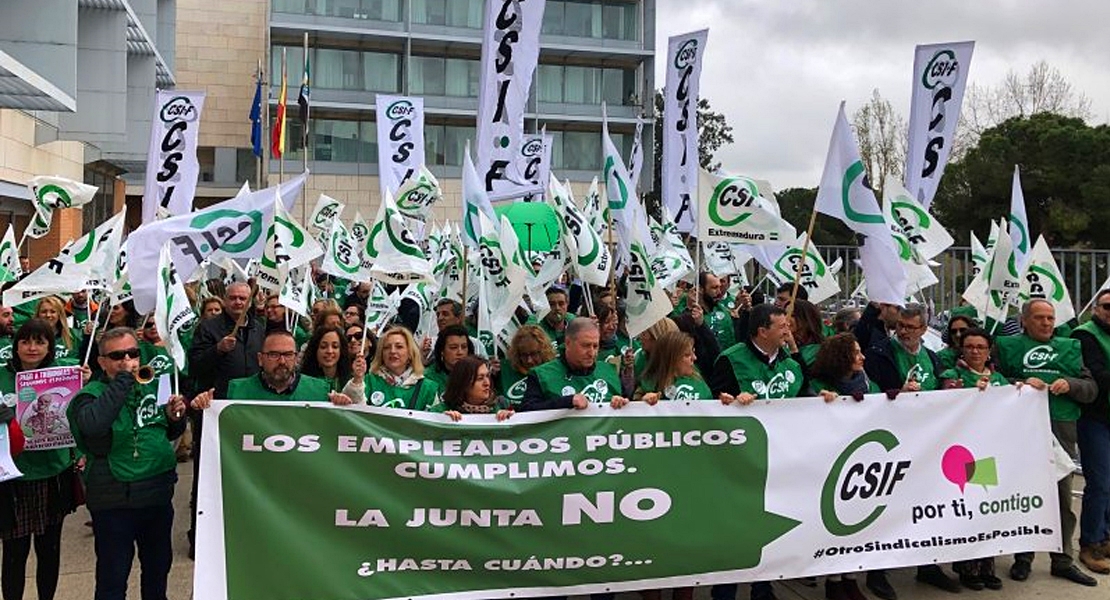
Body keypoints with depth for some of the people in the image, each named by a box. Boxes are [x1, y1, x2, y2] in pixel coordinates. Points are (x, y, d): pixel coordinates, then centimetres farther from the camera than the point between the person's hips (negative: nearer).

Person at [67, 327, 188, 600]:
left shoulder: (151, 388, 6)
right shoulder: (91, 395, -11)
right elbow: (92, 425, -34)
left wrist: (176, 417, -2)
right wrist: (123, 380, -27)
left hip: (159, 496, 6)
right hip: (115, 502, -6)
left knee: (159, 567, 21)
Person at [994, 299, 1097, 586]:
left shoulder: (1070, 347, 19)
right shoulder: (1006, 346, 9)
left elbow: (1091, 388, 14)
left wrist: (1070, 385, -5)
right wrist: (1021, 384, -14)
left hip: (1061, 430, 3)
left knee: (1062, 496, 5)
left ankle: (1063, 560, 17)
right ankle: (1023, 558, 14)